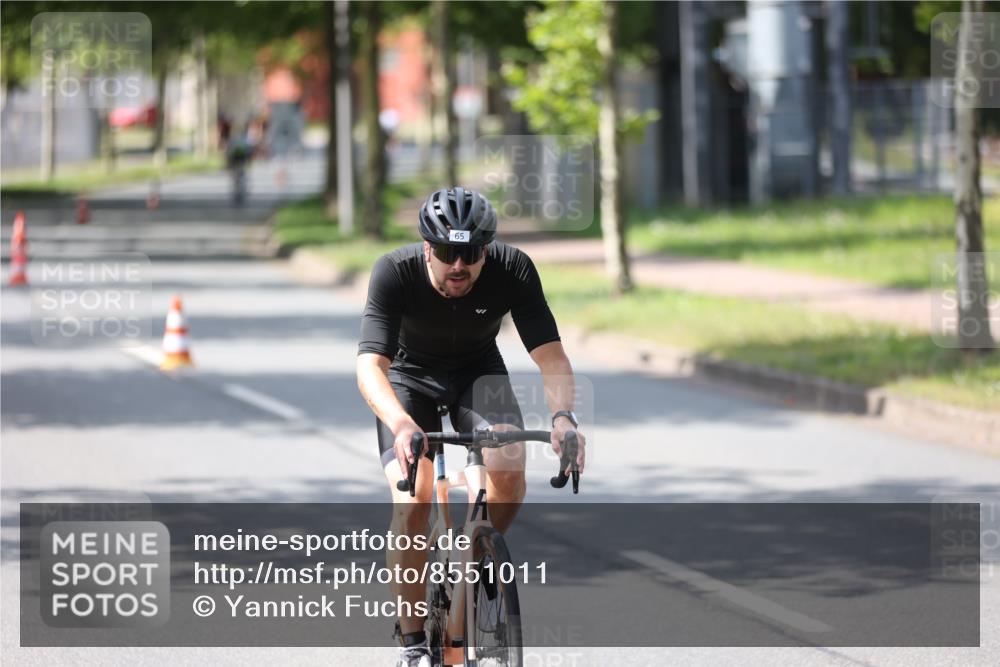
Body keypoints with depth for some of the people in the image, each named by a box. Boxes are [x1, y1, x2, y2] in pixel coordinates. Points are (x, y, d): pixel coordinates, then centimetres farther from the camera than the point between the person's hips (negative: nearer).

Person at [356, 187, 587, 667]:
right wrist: (402, 426, -59)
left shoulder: (512, 269, -28)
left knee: (509, 472, -27)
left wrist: (563, 416, -49)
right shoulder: (394, 273, -32)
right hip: (410, 376, -2)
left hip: (478, 372, 2)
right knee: (412, 500, -22)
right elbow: (370, 366, -40)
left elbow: (550, 354, -29)